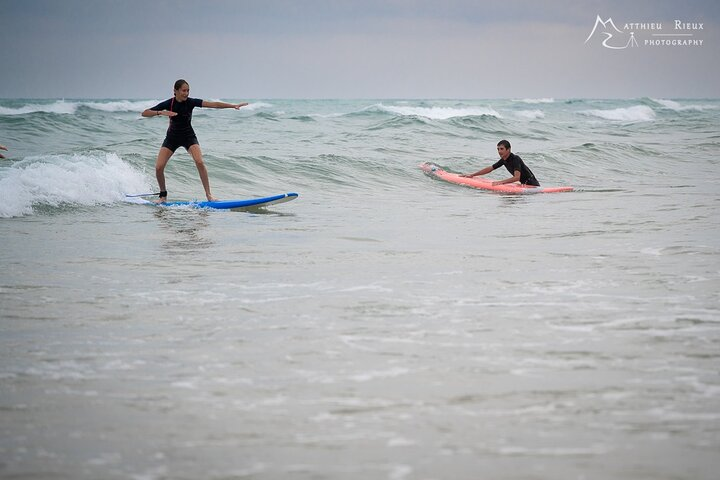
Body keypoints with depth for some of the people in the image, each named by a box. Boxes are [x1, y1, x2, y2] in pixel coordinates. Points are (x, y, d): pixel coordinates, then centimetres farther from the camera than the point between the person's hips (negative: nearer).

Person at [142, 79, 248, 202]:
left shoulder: (191, 102, -17)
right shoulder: (169, 103, -18)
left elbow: (213, 104, -24)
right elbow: (144, 113, -20)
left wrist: (233, 105, -33)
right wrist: (161, 113, -37)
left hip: (188, 137, -1)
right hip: (172, 138, 1)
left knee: (199, 162, -24)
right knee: (159, 167, -13)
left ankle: (209, 194, -18)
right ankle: (163, 195, 9)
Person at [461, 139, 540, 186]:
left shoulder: (515, 159, -20)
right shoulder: (504, 160, 6)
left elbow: (517, 177, -31)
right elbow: (489, 169, 16)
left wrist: (501, 182, -37)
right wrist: (472, 175, 14)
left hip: (533, 185, -9)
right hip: (524, 184, 9)